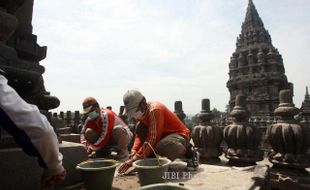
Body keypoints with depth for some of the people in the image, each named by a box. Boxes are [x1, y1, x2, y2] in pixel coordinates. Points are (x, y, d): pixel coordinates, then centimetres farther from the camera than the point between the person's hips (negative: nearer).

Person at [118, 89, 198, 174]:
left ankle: (188, 152, -8)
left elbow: (153, 138, -31)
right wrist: (134, 152, -17)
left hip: (179, 135, -8)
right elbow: (139, 135, 0)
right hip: (164, 135, 8)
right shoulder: (142, 112, 0)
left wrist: (135, 159, -28)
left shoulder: (155, 110, -27)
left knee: (162, 149, -38)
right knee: (140, 128, -9)